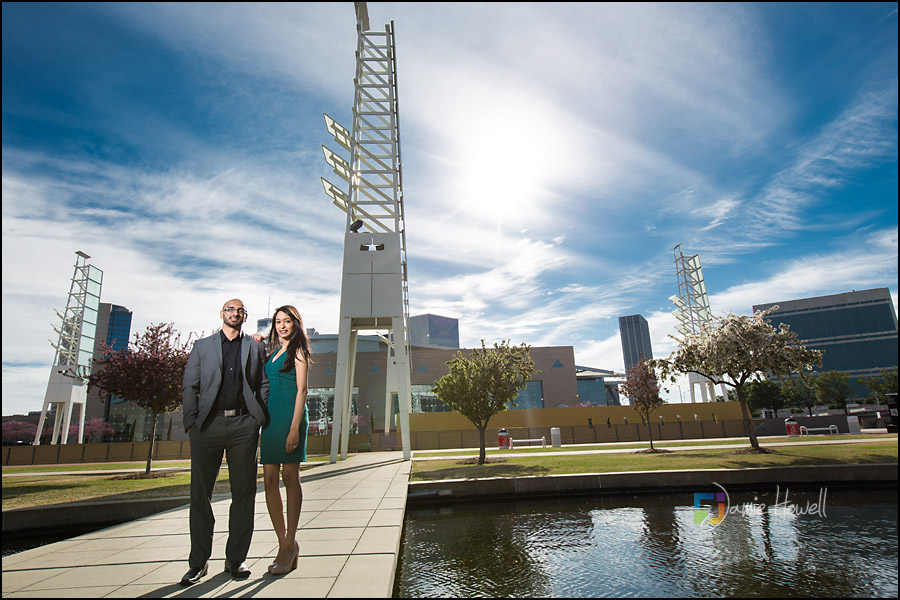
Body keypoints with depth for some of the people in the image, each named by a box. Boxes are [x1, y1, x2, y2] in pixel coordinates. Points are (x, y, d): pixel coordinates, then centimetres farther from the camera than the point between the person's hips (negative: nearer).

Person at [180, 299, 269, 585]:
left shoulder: (255, 347, 13)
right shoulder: (202, 346, 13)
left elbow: (264, 384, 11)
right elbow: (189, 386, 7)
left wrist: (260, 417, -1)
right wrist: (191, 422, -3)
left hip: (243, 425, 0)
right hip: (208, 425, 0)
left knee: (243, 493, 4)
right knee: (200, 494, 5)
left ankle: (236, 559, 16)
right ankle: (198, 562, 19)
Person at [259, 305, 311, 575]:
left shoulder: (298, 351, -2)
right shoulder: (273, 353, 19)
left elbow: (301, 390, -9)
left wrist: (295, 428, -17)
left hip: (290, 415, -7)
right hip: (271, 417, 7)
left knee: (290, 477, -2)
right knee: (270, 479, 2)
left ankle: (290, 544, 8)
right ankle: (284, 545, 10)